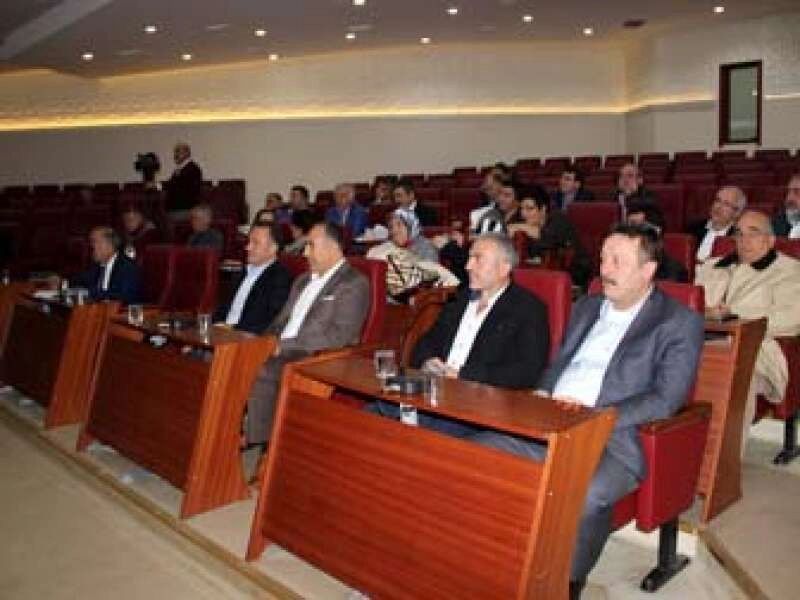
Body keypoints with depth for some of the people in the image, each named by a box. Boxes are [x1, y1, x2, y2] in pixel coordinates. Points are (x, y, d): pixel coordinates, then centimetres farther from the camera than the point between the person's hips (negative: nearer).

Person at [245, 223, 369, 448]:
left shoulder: (354, 284, -5)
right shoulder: (303, 281, 22)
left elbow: (340, 336, -16)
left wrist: (286, 345, -18)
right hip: (282, 353, 8)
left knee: (262, 372, -28)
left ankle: (261, 446, -16)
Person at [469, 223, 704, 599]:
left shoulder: (680, 323, 1)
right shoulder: (586, 307, 21)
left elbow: (666, 399, -8)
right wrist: (542, 394, 3)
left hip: (615, 441, -6)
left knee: (586, 495, -36)